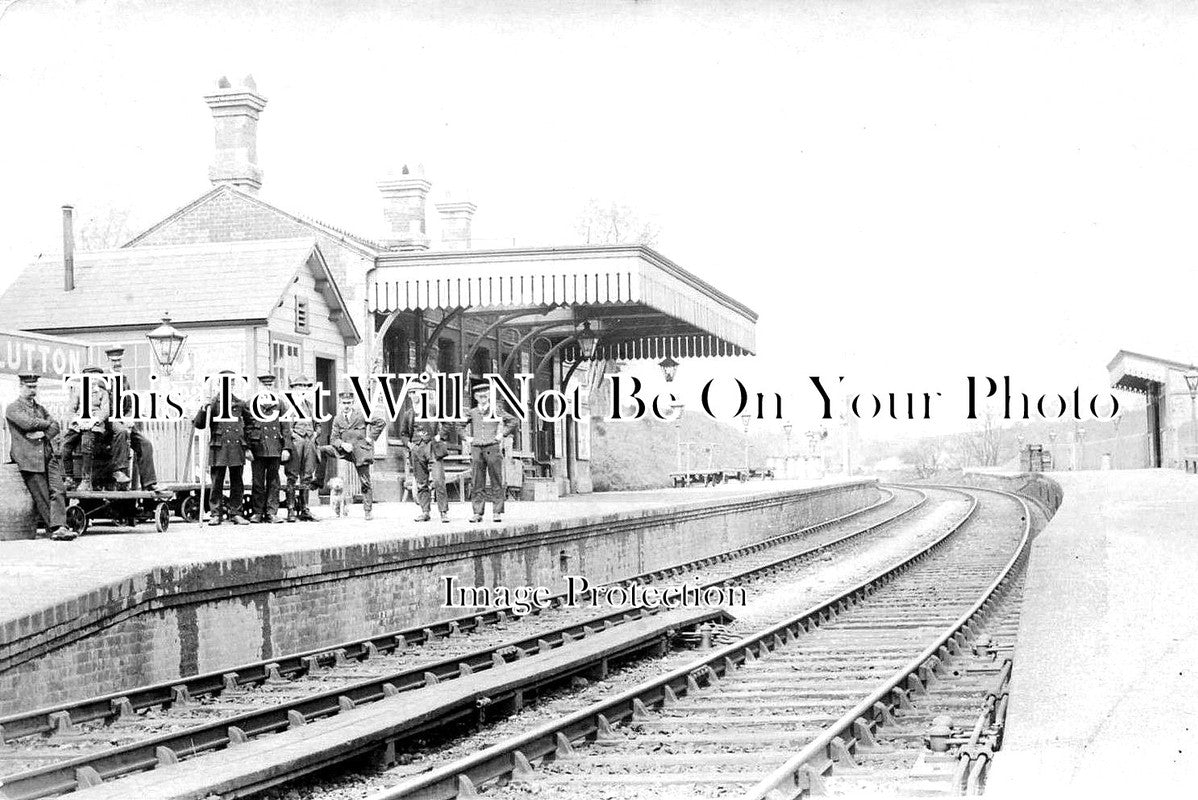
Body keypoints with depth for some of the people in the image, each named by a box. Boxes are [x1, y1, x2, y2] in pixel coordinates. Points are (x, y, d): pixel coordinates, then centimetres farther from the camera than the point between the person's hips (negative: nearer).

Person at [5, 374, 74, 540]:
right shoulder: (13, 408, 7)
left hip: (49, 454, 5)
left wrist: (43, 433, -6)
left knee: (57, 491, -14)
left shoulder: (40, 408, 27)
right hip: (29, 457, -5)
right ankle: (52, 528, -9)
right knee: (42, 497, -9)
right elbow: (27, 423, -10)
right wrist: (47, 423, 5)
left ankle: (59, 528, -24)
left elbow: (55, 427, 14)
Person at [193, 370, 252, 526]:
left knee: (237, 483, 6)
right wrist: (205, 408, -18)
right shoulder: (213, 403, 2)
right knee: (217, 483, -1)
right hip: (218, 447, -3)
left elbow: (250, 420, 21)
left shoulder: (239, 403, 11)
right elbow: (199, 424, -4)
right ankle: (216, 514, 4)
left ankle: (235, 513, 13)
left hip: (237, 447, 3)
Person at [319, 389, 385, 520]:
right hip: (346, 450, 3)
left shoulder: (361, 414, -3)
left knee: (365, 483, -1)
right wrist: (343, 444, -18)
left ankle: (367, 511, 7)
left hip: (361, 451, -3)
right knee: (322, 450, -13)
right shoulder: (337, 419, 6)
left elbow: (381, 423, -2)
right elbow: (333, 439, 2)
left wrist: (371, 437, -7)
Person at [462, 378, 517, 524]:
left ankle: (497, 512, 2)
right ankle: (478, 513, 4)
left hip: (493, 447, -3)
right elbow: (464, 423, 30)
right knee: (476, 483, 1)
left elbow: (512, 421, 8)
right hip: (476, 449, 3)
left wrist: (501, 434, 1)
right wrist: (468, 437, 15)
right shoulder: (472, 413, 11)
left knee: (496, 482, -1)